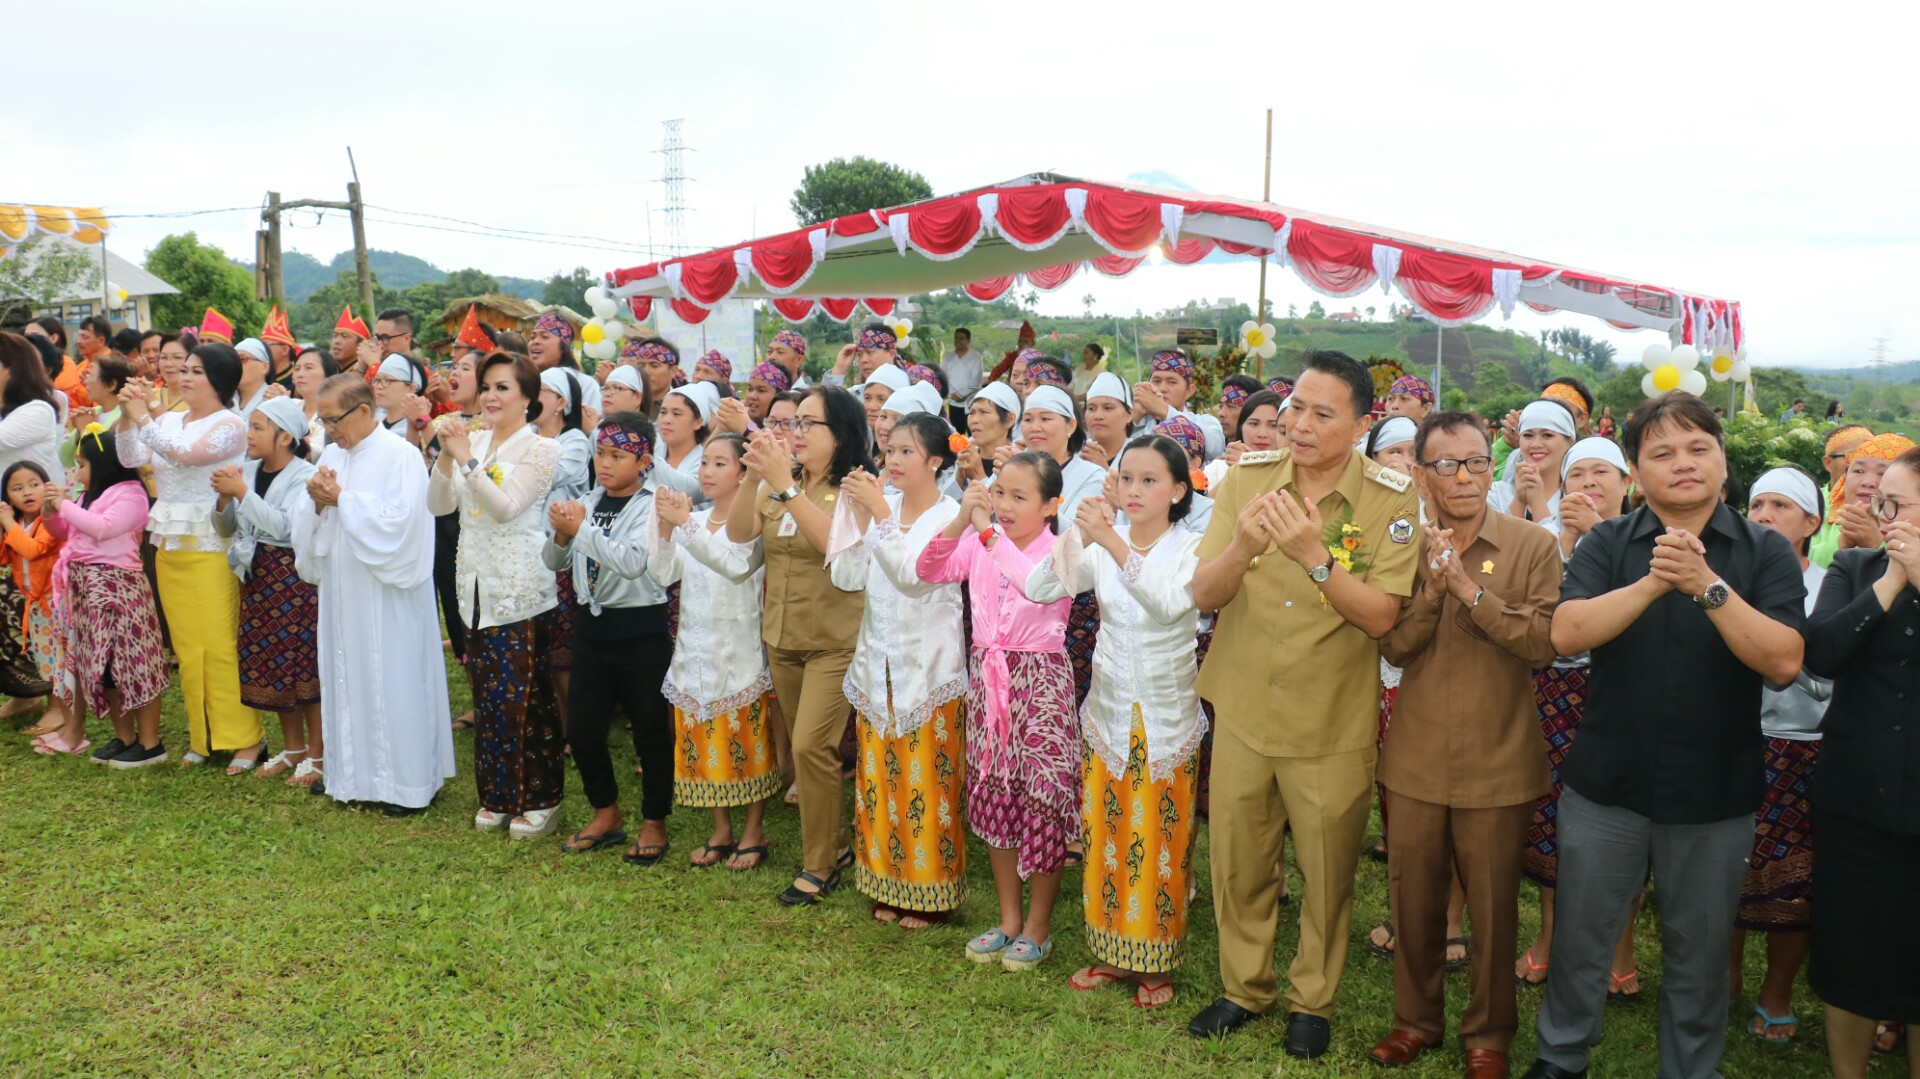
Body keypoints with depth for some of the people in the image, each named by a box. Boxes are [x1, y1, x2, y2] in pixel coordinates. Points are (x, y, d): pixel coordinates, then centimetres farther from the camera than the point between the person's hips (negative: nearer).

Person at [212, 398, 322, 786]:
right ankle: (292, 747, 24)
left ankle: (317, 753, 5)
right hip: (256, 575, 7)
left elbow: (285, 526, -23)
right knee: (267, 662, 11)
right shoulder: (249, 471, 9)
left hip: (294, 576, -7)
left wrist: (242, 492, -20)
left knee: (302, 662, -4)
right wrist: (224, 498, -5)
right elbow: (225, 527, 13)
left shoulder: (304, 476, -10)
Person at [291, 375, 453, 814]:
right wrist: (317, 499, -9)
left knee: (394, 682, -2)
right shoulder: (332, 454, 11)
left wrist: (341, 498, -15)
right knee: (346, 679, 12)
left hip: (388, 595, -7)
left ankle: (408, 782, 8)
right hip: (343, 591, 7)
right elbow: (306, 521, 12)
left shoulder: (400, 456, -10)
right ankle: (352, 771, 24)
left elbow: (398, 520, -20)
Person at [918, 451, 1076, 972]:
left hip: (1041, 683, -5)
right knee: (993, 795, 12)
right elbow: (929, 570, -9)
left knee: (1043, 796, 1)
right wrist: (961, 520, -21)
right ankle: (1008, 917, 28)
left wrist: (991, 533, -32)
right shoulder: (978, 542, 3)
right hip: (986, 677, 5)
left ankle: (1037, 925, 19)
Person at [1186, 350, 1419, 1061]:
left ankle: (1312, 1000, 36)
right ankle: (1245, 987, 38)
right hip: (1243, 709, 3)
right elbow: (1204, 595, -9)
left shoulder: (1390, 500, -12)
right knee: (1236, 863, 17)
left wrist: (1314, 556, -33)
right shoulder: (1247, 477, -6)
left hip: (1333, 725, -2)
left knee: (1327, 873, 14)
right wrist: (1241, 544, -29)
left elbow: (1381, 615, -20)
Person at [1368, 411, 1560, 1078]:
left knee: (1493, 908, 10)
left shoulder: (1533, 547, -5)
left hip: (1498, 765, -2)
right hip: (1416, 762, 2)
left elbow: (1541, 643, -16)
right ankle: (1415, 1019, 33)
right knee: (1414, 900, 14)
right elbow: (1394, 648, -5)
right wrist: (1433, 585, -19)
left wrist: (1470, 588, -22)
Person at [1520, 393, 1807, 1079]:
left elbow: (1783, 661, -16)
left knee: (1699, 954, 14)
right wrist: (1653, 583, -28)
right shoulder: (1608, 545, -1)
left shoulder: (1766, 553, -3)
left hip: (1714, 794, 0)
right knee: (1580, 939, 13)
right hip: (1606, 786, 0)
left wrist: (1708, 586, -26)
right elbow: (1566, 635, -16)